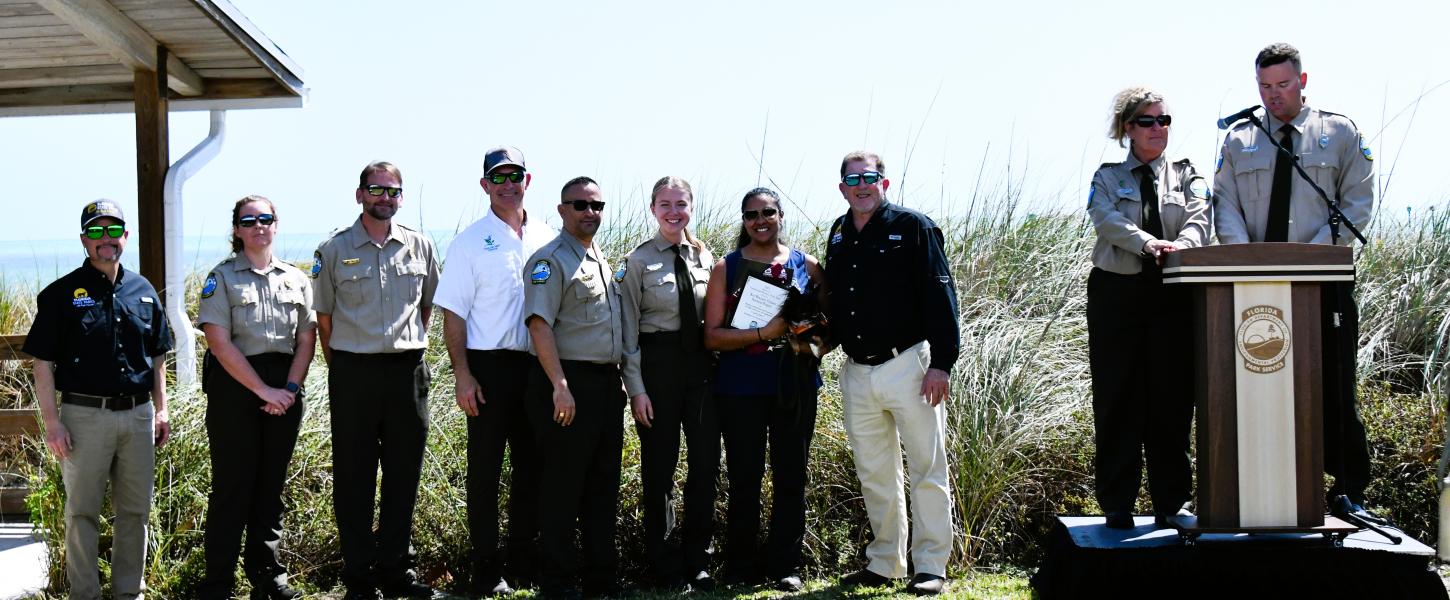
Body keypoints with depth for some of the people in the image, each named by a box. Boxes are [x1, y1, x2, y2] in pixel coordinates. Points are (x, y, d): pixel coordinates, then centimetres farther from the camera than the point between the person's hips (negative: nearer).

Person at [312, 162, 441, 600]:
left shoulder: (420, 247, 7)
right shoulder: (334, 249, 0)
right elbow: (324, 316, 6)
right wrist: (341, 368, 6)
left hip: (408, 371, 2)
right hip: (353, 371, -2)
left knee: (404, 474, 8)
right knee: (354, 478, 3)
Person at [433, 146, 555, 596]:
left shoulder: (547, 239, 9)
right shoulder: (471, 242, -2)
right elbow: (453, 313, -4)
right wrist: (462, 374, -12)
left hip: (538, 365, 4)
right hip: (490, 366, -4)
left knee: (532, 466, 11)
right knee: (485, 470, 3)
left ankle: (525, 559, 23)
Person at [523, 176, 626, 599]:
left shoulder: (603, 262, 18)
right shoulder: (551, 260, -8)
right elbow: (539, 325, -17)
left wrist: (620, 380, 18)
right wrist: (560, 386, -24)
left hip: (607, 384, 8)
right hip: (569, 384, -8)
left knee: (603, 486, 12)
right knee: (562, 486, -3)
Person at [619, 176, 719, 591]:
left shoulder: (705, 258, 9)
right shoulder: (639, 261, -2)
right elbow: (629, 330, -3)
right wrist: (636, 388, -9)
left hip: (702, 365, 4)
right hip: (658, 364, -3)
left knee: (706, 461, 4)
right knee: (659, 465, 5)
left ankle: (697, 561, 17)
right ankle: (662, 563, 18)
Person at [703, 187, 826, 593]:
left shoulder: (807, 266, 8)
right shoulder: (726, 268, 4)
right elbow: (713, 335, -3)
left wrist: (815, 347, -9)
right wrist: (763, 333, -16)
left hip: (795, 387, 1)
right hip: (741, 388, -1)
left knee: (791, 477, 4)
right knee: (744, 479, 4)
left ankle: (785, 566, 13)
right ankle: (741, 569, 14)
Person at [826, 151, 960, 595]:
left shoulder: (912, 227, -5)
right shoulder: (839, 235, 12)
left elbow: (940, 295, -9)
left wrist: (941, 362, -15)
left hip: (907, 365, -6)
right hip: (857, 372, 6)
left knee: (927, 470, -1)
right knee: (874, 475, 12)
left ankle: (930, 567, 6)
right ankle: (884, 564, 22)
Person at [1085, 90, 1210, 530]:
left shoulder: (1187, 177, 14)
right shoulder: (1107, 178, 10)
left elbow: (1199, 218, -6)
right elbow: (1108, 220, -11)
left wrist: (1182, 244, -29)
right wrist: (1148, 244, -30)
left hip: (1173, 296, 1)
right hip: (1117, 294, -1)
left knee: (1172, 400, 2)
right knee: (1117, 401, 0)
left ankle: (1172, 503, 11)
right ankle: (1116, 506, 6)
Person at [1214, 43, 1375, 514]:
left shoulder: (1340, 133, 7)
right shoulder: (1239, 140, 13)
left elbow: (1357, 201, 0)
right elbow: (1225, 205, 6)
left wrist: (1316, 251, -14)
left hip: (1325, 281, -2)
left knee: (1334, 387, -1)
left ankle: (1350, 492, 8)